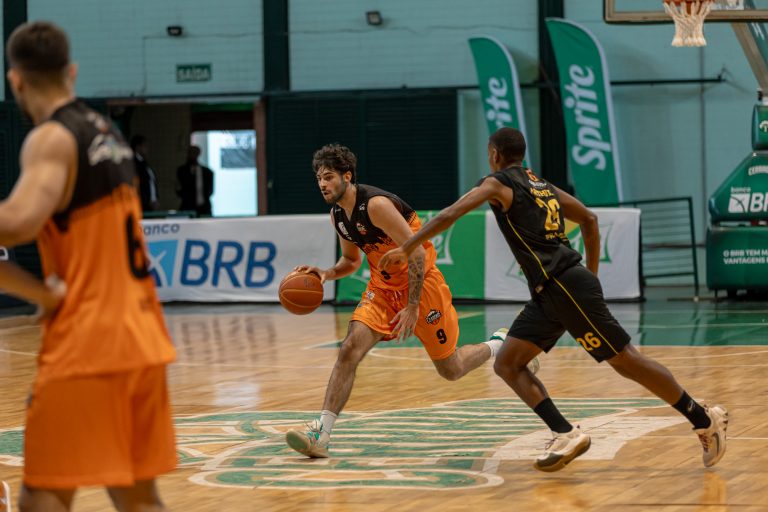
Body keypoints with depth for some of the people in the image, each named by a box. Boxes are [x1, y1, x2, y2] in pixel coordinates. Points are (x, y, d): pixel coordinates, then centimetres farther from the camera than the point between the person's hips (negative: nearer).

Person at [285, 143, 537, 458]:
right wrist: (327, 274, -4)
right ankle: (321, 433, -22)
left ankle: (501, 344, 36)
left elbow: (416, 254, -25)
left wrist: (413, 307, -25)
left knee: (451, 370, 6)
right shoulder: (337, 216, 1)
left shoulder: (376, 205, -25)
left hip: (421, 284, -6)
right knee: (350, 349, -17)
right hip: (383, 288, 6)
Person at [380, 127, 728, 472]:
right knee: (506, 363, 4)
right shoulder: (543, 186, 22)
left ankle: (704, 419, 5)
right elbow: (589, 219, 26)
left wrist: (406, 249, -9)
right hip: (549, 293, 9)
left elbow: (450, 215, -14)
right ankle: (565, 435, -6)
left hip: (566, 286, -9)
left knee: (626, 361, -4)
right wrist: (591, 276, 28)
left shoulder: (498, 183, -3)